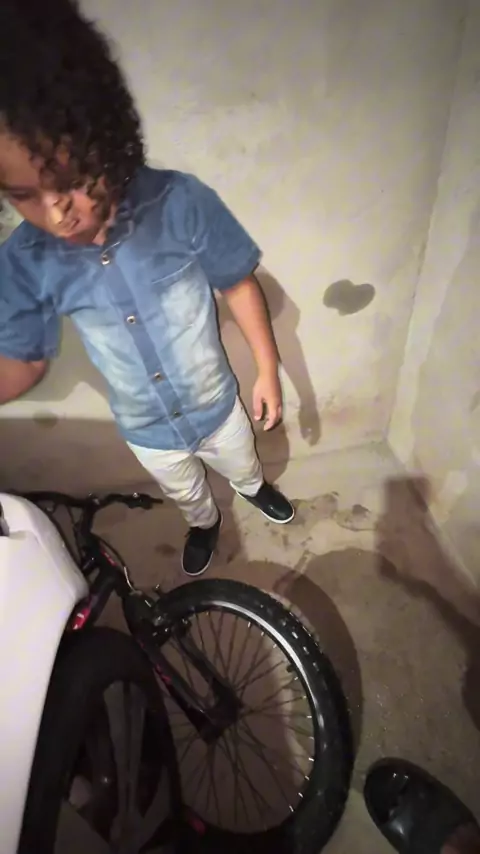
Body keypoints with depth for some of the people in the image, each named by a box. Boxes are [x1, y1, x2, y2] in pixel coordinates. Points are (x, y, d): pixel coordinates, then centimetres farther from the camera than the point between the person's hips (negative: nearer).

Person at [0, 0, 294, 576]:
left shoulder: (181, 203, -27)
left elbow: (238, 286, -13)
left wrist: (267, 370, -7)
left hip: (216, 407, -1)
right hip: (146, 432, 2)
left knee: (241, 466, 31)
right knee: (186, 496, 31)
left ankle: (253, 487, 68)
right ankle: (204, 524, 67)